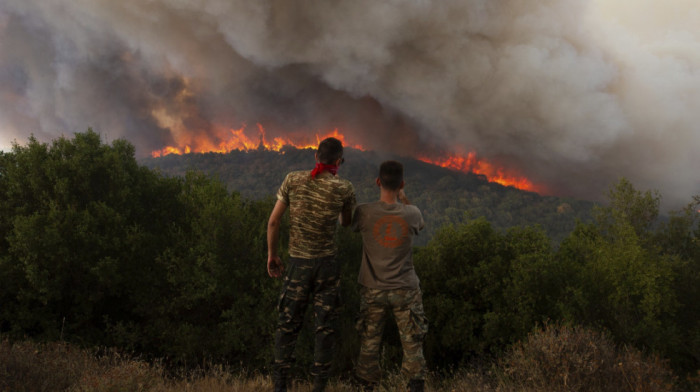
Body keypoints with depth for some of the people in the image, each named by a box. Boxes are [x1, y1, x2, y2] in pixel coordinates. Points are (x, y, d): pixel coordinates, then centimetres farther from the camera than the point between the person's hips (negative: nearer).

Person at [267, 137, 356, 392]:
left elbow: (273, 221, -2)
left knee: (288, 323, 11)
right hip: (327, 264, -1)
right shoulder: (344, 189, -7)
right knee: (325, 327, 7)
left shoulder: (293, 180, -3)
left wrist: (272, 255, 9)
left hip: (298, 264, 1)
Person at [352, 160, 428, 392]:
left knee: (369, 344, 10)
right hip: (406, 290, 0)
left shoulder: (364, 212, -13)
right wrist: (404, 200, 20)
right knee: (412, 344, 8)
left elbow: (352, 225, 10)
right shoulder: (411, 214, -10)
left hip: (372, 290, 0)